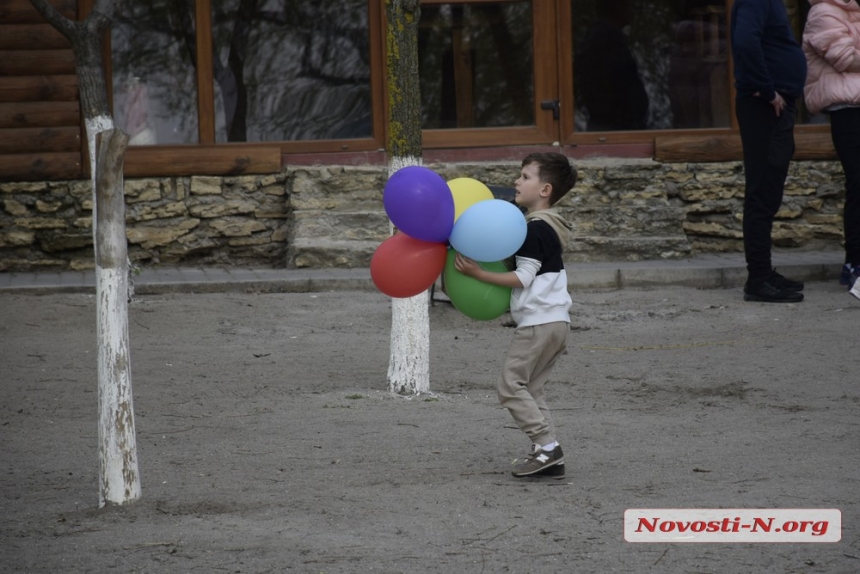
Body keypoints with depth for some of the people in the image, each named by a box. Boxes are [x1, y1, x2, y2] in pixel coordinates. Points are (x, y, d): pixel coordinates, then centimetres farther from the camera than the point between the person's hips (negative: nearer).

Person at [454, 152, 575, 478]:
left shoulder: (535, 229, -13)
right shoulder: (548, 228, 17)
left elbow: (523, 278, -18)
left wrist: (480, 274, -20)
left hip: (538, 321, -10)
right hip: (557, 320, 10)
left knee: (510, 384, -7)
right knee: (529, 389, 12)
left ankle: (546, 446, -12)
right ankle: (549, 456, 7)